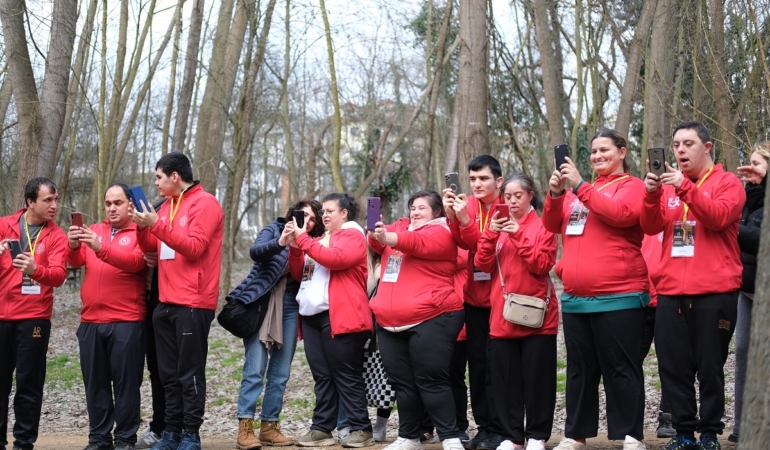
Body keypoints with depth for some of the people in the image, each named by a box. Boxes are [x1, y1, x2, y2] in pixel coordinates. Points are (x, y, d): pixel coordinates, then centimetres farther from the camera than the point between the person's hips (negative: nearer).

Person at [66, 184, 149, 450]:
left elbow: (136, 262, -17)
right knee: (95, 383, 8)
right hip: (90, 321, 5)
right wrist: (73, 245, -18)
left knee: (125, 383, 0)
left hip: (126, 322, -4)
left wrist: (101, 248, -29)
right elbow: (76, 261, 4)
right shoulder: (94, 230, 15)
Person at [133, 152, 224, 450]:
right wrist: (143, 227, -2)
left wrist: (157, 225, -20)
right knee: (169, 372, 10)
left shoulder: (205, 203, -7)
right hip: (166, 302, 8)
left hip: (192, 303, -8)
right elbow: (152, 247, 17)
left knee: (190, 373, -4)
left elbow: (194, 248, -17)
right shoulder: (167, 206, 17)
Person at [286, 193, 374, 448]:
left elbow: (335, 258, -18)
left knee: (345, 375, -6)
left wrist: (303, 239, -13)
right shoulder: (319, 239, 24)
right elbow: (299, 274, 20)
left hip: (338, 315, -8)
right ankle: (321, 429, 9)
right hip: (312, 315, 8)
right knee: (322, 376, 7)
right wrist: (295, 246, 4)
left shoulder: (352, 235, 1)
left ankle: (361, 429, -2)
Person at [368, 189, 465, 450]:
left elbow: (419, 242, -20)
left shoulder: (441, 232, -1)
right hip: (390, 321, 7)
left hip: (430, 319, -7)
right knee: (402, 382, 10)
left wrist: (388, 237, -35)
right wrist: (377, 233, -5)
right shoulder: (401, 227, 21)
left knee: (431, 381, -7)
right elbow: (377, 244, 14)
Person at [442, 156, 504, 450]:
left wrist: (465, 220, -31)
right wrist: (452, 217, -25)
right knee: (476, 363, 7)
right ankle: (483, 426, 14)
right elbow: (463, 243, -9)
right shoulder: (468, 205, 5)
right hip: (474, 297, 5)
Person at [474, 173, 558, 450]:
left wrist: (519, 235, -18)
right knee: (506, 378, 4)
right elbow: (482, 265, 2)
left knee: (537, 376, 1)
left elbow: (542, 265, -11)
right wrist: (491, 234, -12)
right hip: (502, 315, 4)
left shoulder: (544, 226, 1)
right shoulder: (498, 225, 12)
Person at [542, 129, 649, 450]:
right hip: (575, 298, 7)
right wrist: (555, 194, -5)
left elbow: (621, 213, -19)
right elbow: (552, 225, 13)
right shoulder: (578, 189, 18)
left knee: (620, 369, -3)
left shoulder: (631, 186, 1)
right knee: (580, 370, 12)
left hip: (618, 297, -7)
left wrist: (580, 186, -17)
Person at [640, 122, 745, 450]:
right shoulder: (668, 185, 15)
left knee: (710, 367, 1)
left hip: (713, 292, -4)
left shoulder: (727, 183, 3)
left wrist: (685, 187, -26)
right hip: (671, 292, 4)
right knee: (673, 366, 4)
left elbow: (718, 217, -16)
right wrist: (651, 194, -16)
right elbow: (651, 227, 2)